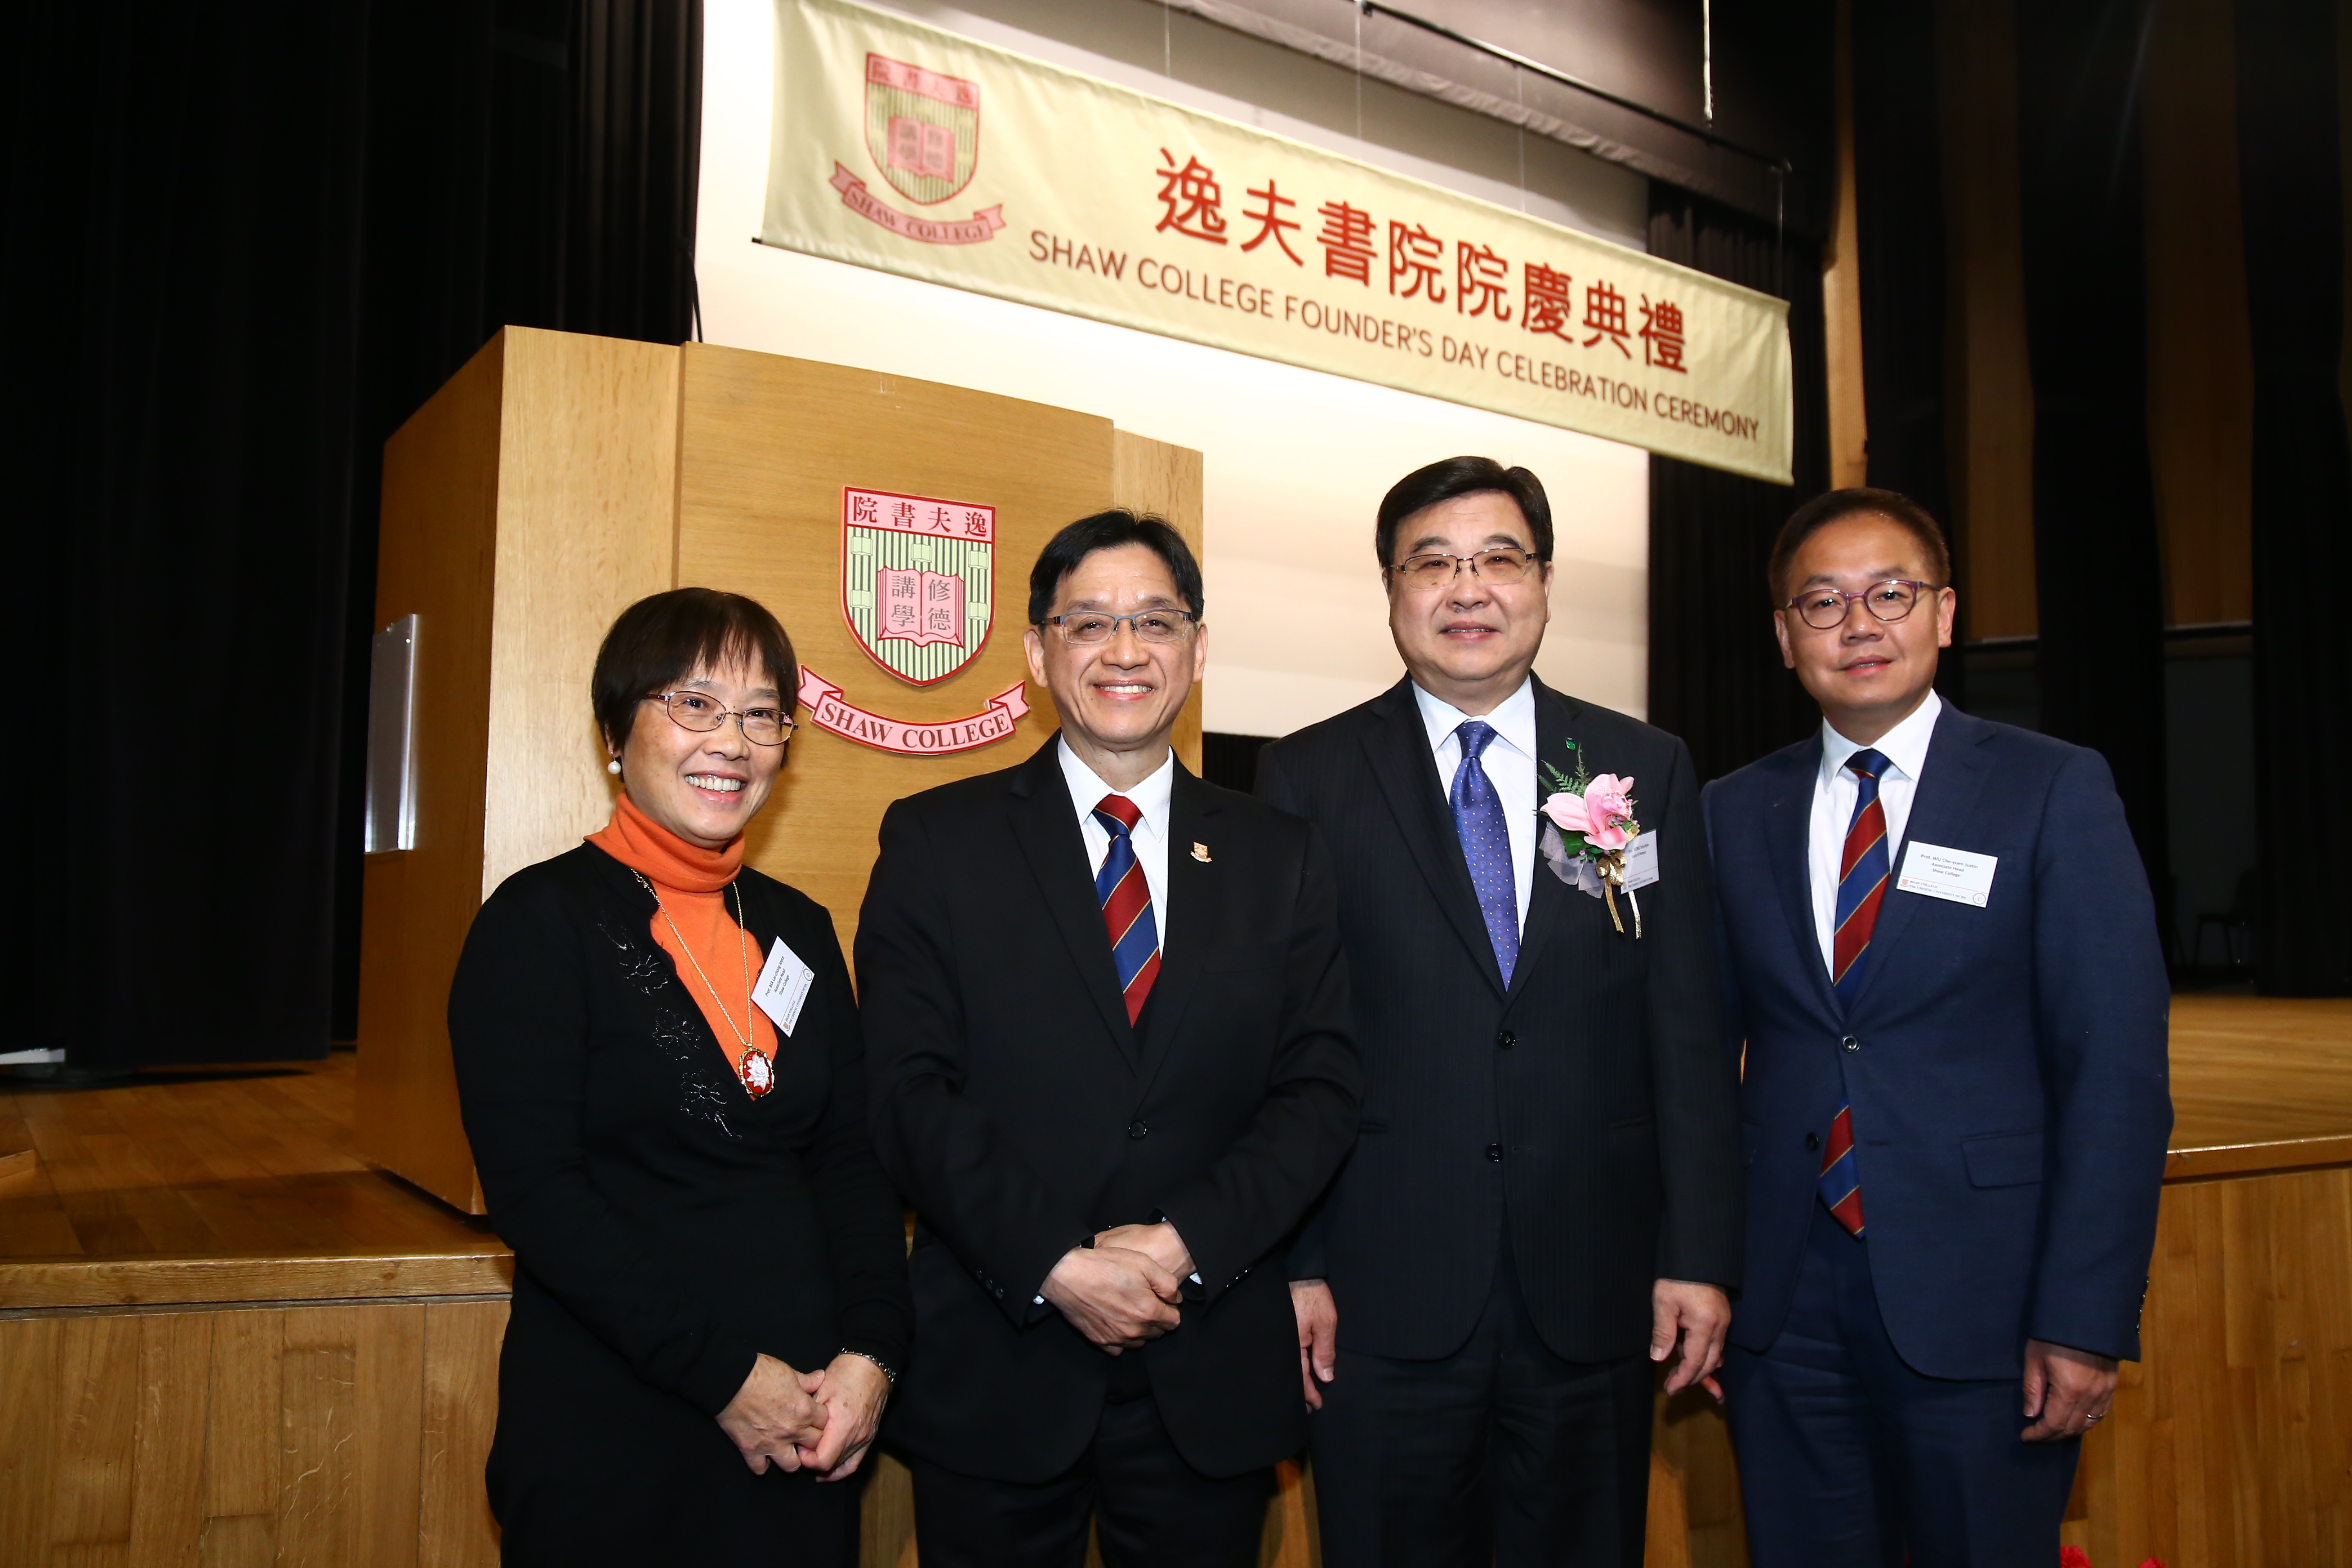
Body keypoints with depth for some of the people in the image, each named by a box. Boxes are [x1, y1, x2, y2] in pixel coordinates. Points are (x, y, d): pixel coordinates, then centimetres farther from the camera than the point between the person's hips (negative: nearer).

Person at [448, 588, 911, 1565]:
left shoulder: (799, 929, 8)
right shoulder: (540, 922, -8)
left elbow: (853, 1161, 6)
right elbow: (535, 1190, -14)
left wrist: (871, 1353, -8)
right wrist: (722, 1374, -17)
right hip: (610, 1429, -4)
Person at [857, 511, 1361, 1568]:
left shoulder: (1281, 858, 6)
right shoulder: (935, 843, 0)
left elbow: (1322, 1085, 0)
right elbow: (910, 1091, -7)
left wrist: (1185, 1242, -14)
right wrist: (1057, 1265, -16)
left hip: (1213, 1380, 2)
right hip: (996, 1372, -1)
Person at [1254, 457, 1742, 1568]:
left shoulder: (1647, 771, 5)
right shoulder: (1307, 779, 0)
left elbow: (1687, 1030, 4)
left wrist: (1699, 1255, 0)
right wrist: (1291, 1266, -5)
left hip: (1595, 1298, 2)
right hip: (1385, 1302, -1)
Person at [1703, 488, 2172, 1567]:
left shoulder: (2055, 792, -2)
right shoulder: (1734, 812, 6)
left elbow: (2117, 1070, -6)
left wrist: (2086, 1321, -11)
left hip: (1981, 1305, -2)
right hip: (1783, 1306, 3)